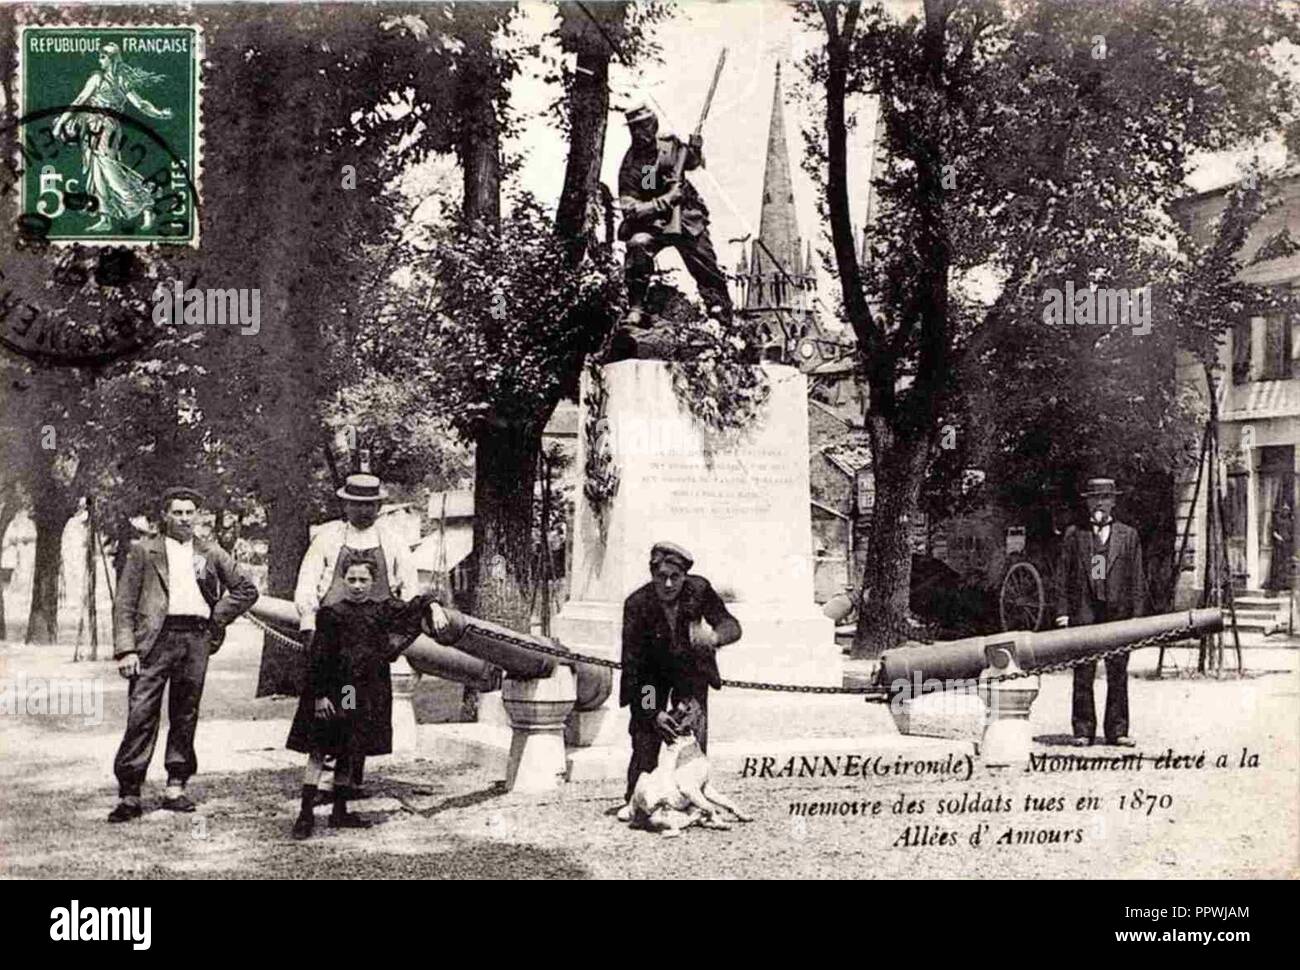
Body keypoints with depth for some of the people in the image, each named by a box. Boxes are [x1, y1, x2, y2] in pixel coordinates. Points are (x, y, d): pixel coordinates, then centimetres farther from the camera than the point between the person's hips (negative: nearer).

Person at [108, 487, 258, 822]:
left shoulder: (211, 553, 15)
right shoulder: (144, 551, 7)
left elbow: (246, 589, 21)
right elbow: (124, 603, 2)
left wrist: (217, 618, 9)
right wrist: (126, 649, -7)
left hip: (196, 639, 3)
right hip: (156, 638, -3)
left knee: (185, 716, 6)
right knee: (142, 714, -8)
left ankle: (176, 788, 13)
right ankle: (129, 793, -6)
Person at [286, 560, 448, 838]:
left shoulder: (383, 610, 7)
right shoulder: (331, 614, -5)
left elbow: (415, 606, 14)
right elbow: (319, 659, -7)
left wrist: (434, 607, -8)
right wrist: (320, 696, -13)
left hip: (368, 696, 5)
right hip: (335, 693, -5)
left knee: (348, 753, 12)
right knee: (318, 752, -6)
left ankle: (340, 812, 21)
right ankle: (306, 813, -6)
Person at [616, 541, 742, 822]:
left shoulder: (698, 589, -23)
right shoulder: (637, 604, -28)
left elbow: (731, 625, -19)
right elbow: (632, 664, -26)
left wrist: (714, 636, -45)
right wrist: (653, 713, -29)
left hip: (691, 668, 2)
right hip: (652, 673, -2)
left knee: (695, 736, -6)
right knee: (645, 736, -10)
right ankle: (633, 800, 7)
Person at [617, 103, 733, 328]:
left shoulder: (669, 145, -2)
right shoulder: (629, 167, -12)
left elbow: (694, 164, 18)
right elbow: (630, 209, -18)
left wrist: (696, 149, -4)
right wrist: (665, 201, -26)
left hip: (686, 217, 3)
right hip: (651, 222, -3)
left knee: (705, 266, -2)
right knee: (637, 246, -30)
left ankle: (721, 308, 17)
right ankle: (636, 309, -26)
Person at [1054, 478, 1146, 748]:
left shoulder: (1128, 536, 11)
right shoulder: (1074, 535, 11)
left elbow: (1137, 579, 8)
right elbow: (1063, 576, 8)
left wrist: (1137, 615, 1)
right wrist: (1062, 611, 0)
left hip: (1118, 614, 0)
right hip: (1083, 613, 0)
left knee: (1118, 676, 2)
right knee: (1083, 677, 0)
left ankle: (1117, 731, 8)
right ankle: (1083, 731, 5)